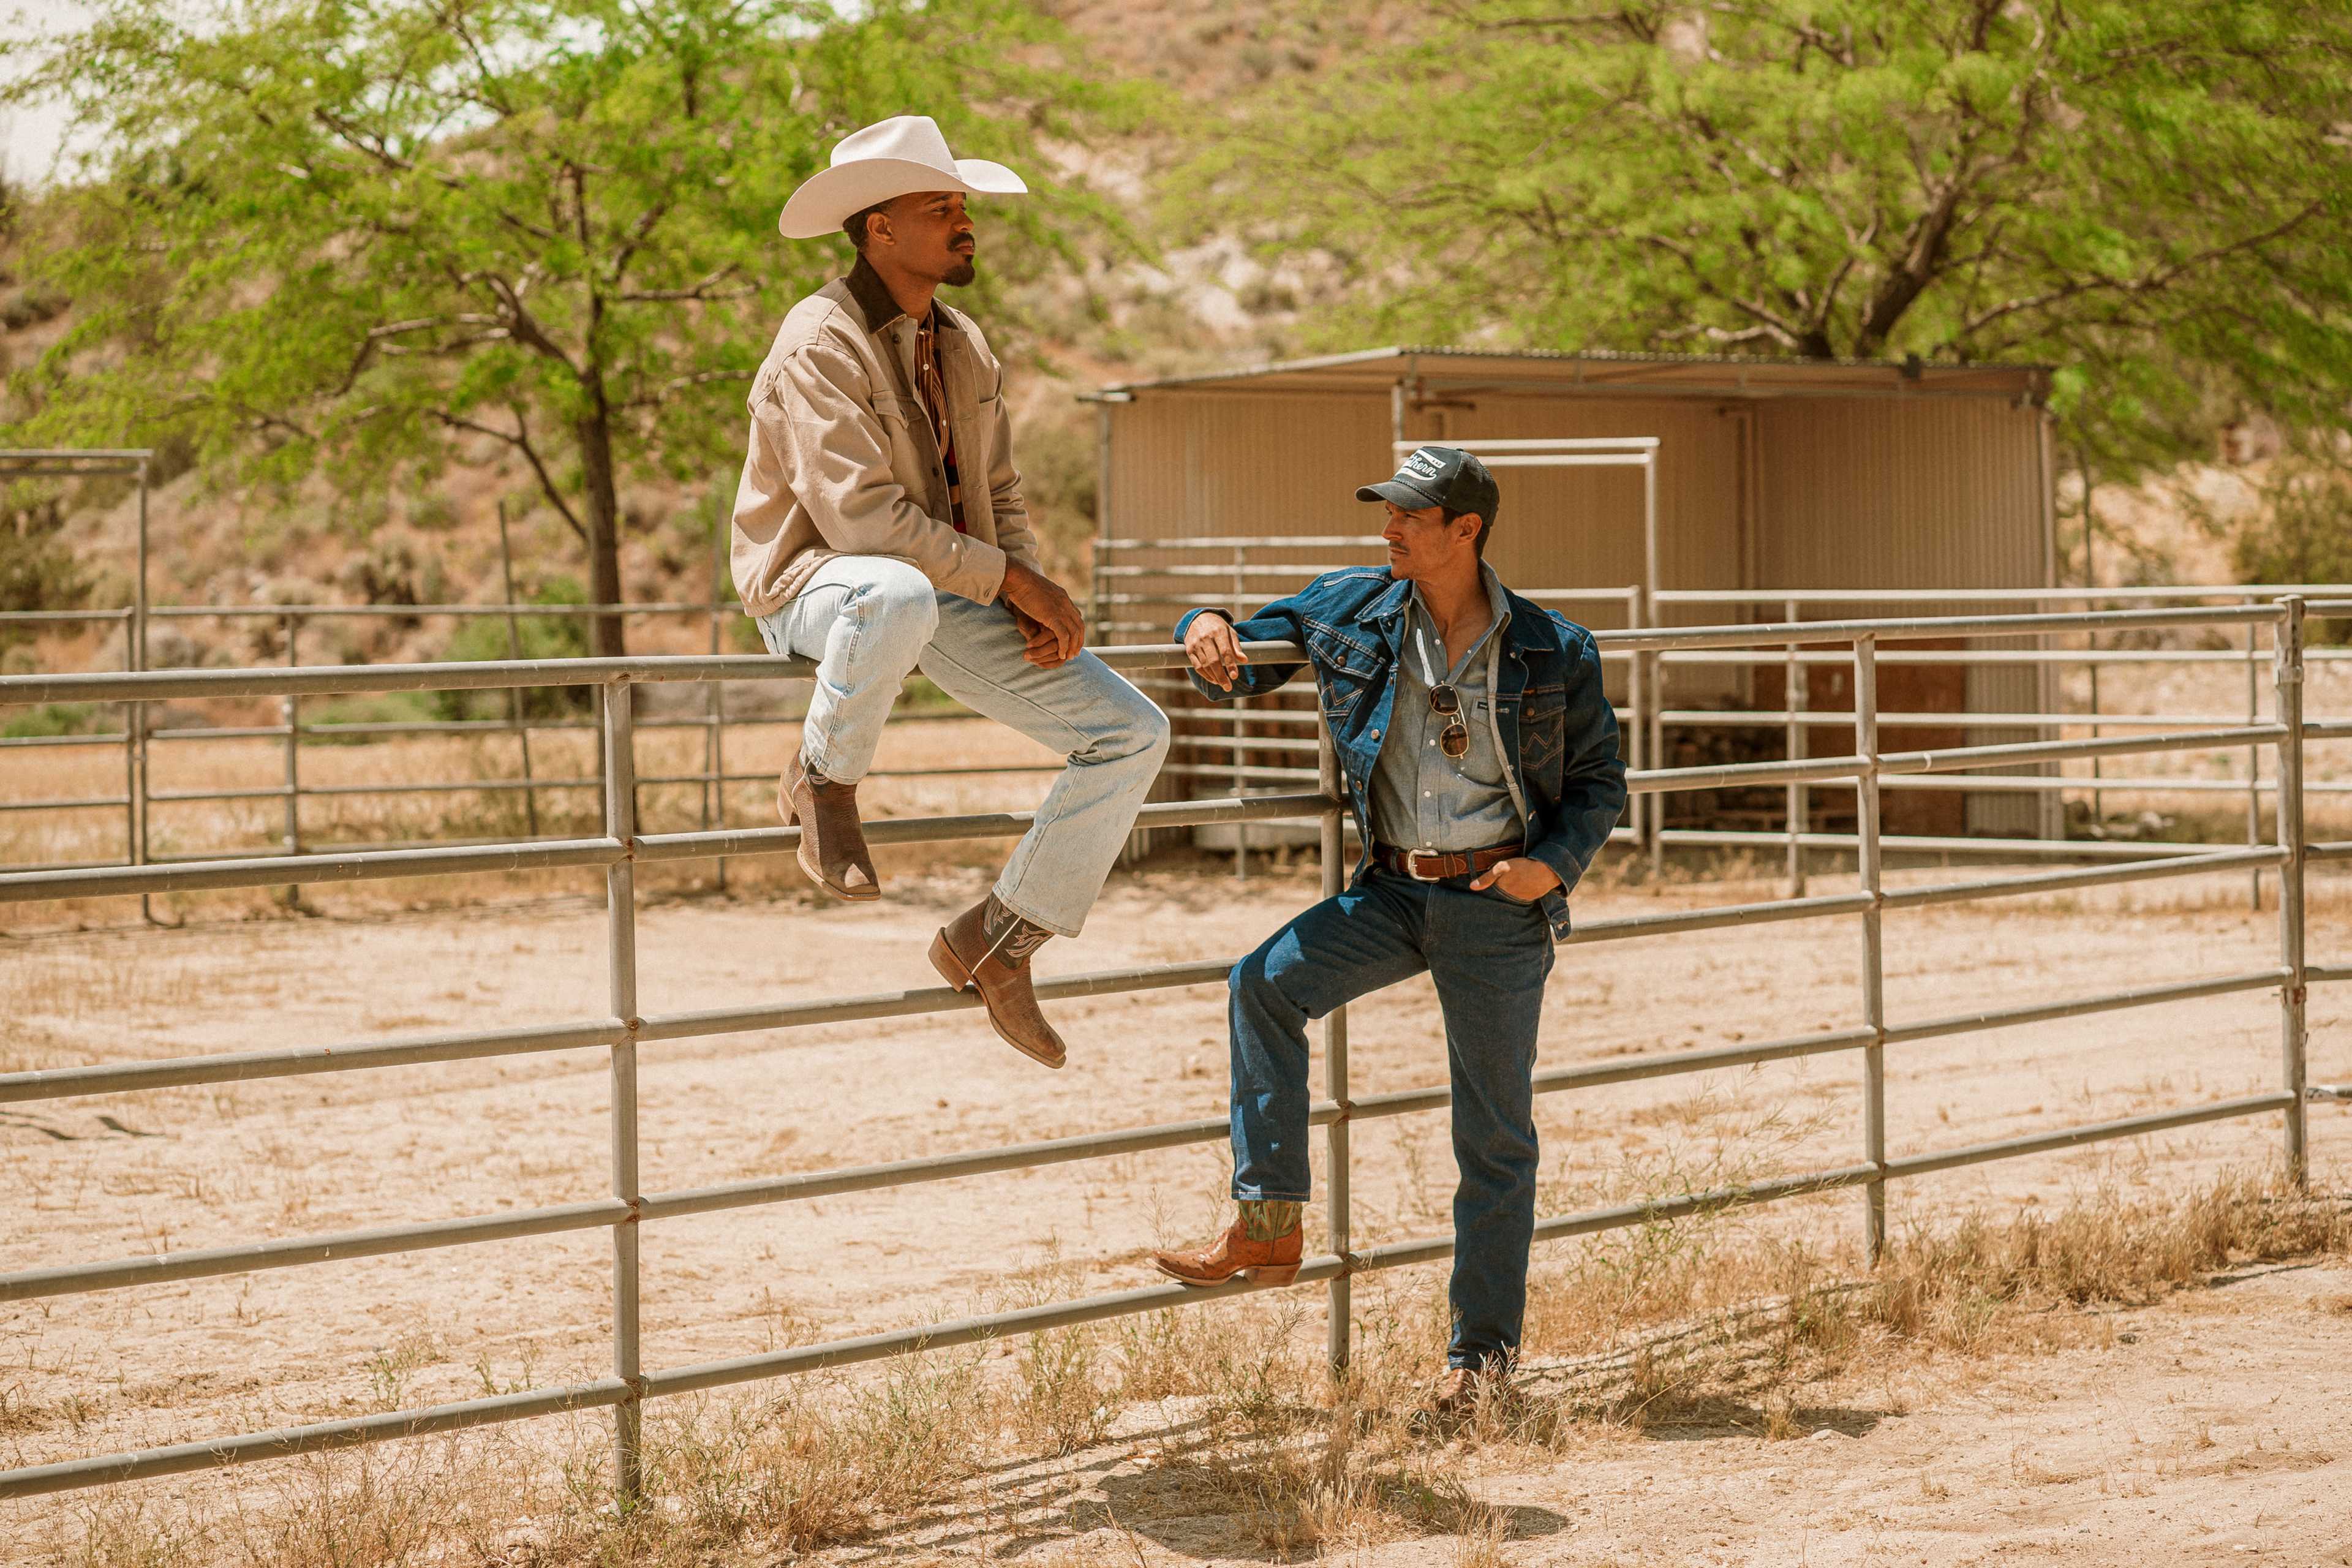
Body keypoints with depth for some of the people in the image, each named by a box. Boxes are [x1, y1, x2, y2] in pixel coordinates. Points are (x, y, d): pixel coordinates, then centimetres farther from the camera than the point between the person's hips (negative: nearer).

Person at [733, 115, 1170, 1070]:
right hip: (814, 584, -8)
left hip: (951, 595, 8)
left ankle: (994, 944, 4)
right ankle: (823, 781, -15)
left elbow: (999, 497, 17)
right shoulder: (822, 342, -15)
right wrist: (1014, 579, -21)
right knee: (895, 597, -46)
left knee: (1130, 734, -5)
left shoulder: (965, 348, 12)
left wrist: (1035, 602, -4)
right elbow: (859, 515, -24)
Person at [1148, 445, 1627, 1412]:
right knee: (1265, 984, -20)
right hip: (1394, 890, 3)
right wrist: (1208, 635, -16)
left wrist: (1553, 866, -15)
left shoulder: (1553, 652, -6)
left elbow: (1601, 784, 3)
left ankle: (1484, 1346, 17)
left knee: (1493, 1134, 3)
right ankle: (1268, 1229, -15)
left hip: (1500, 906, -3)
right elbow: (1240, 659, 8)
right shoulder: (1350, 610, 0)